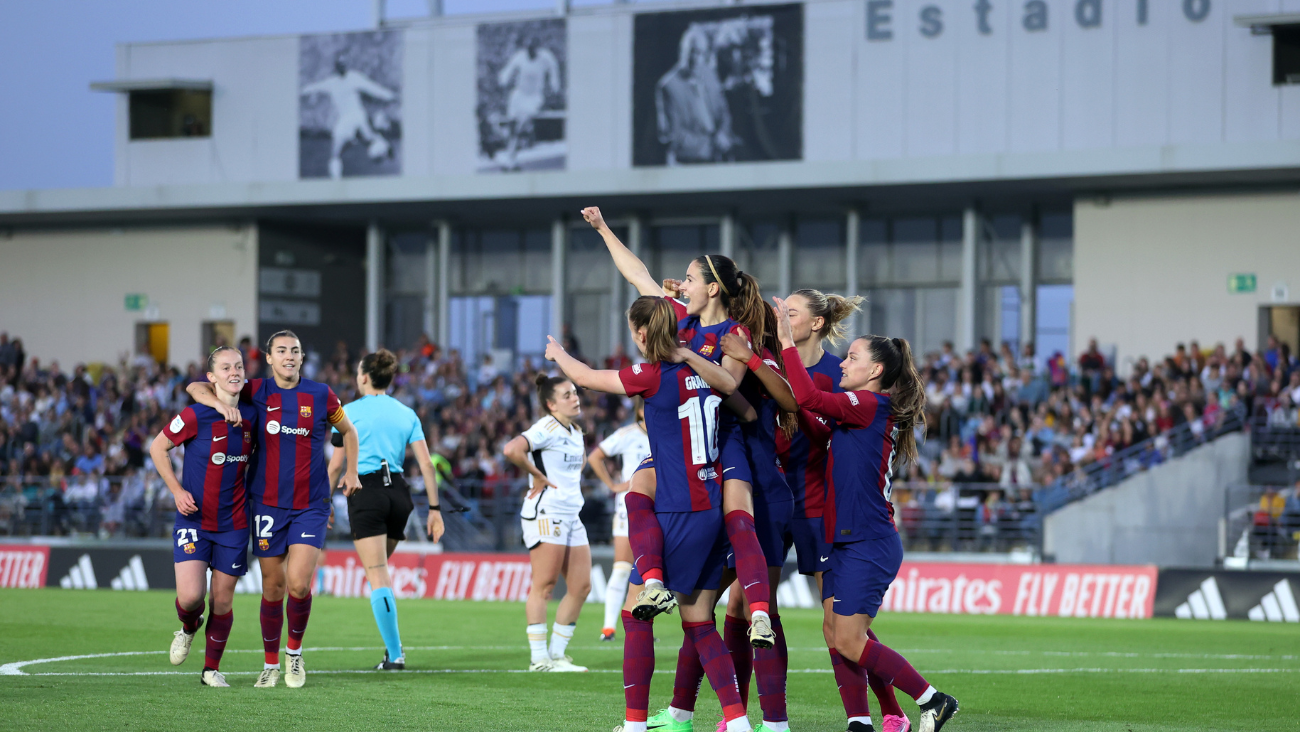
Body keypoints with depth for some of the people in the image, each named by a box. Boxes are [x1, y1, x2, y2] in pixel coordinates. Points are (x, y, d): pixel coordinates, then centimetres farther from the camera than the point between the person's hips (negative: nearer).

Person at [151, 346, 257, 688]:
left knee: (222, 600, 5)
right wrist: (177, 490, -9)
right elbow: (158, 448, -1)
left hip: (233, 524, 3)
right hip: (194, 519, -3)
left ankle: (212, 669, 22)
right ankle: (188, 627, 22)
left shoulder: (252, 416, 0)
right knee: (190, 597, -14)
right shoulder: (196, 416, -13)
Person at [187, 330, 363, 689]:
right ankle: (271, 664, 20)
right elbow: (195, 388, 0)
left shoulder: (321, 395, 1)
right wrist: (221, 404, -19)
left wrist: (351, 471, 11)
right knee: (273, 587, 3)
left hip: (311, 505, -1)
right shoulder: (256, 392, 0)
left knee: (298, 582, -14)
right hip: (268, 505, 1)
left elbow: (347, 430, 19)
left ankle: (294, 652, 11)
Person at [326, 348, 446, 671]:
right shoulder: (407, 413, 12)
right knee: (380, 571, 21)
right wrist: (434, 508, 10)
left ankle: (395, 654, -12)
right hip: (398, 493, 5)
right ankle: (392, 643, 14)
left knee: (378, 577, -7)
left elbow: (336, 465, -1)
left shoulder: (351, 411, 1)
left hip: (365, 492, -5)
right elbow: (426, 464, 6)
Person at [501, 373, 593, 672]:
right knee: (544, 585, -8)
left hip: (571, 516, 9)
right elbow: (512, 450, -28)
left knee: (581, 586, 5)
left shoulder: (576, 432, 16)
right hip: (545, 513, -9)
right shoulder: (547, 428, -11)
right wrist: (537, 476, -17)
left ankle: (557, 653, 12)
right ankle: (539, 658, -5)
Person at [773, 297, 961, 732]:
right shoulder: (856, 413, 16)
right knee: (836, 633, 6)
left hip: (869, 544, -10)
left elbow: (808, 397, -22)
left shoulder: (872, 405, -13)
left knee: (850, 641, -8)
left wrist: (787, 340, -16)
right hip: (844, 541, 10)